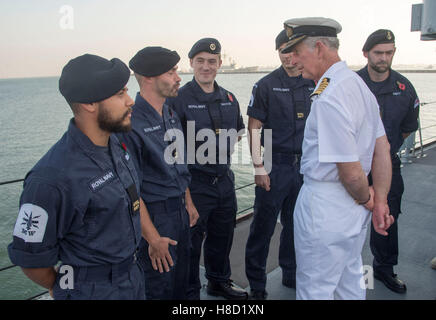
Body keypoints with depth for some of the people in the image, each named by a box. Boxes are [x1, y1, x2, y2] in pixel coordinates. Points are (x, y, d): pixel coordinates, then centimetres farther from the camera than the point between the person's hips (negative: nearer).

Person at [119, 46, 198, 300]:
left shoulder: (171, 113, 7)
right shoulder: (131, 123, -21)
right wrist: (153, 238, -17)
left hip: (179, 210, 8)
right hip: (153, 215, -8)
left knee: (181, 283, 21)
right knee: (160, 289, 8)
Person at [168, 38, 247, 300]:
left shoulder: (229, 98, 7)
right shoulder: (179, 99, -12)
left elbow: (237, 129, 21)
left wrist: (225, 151, 9)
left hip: (224, 179, 7)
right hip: (195, 183, -6)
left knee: (223, 234, 21)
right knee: (191, 240, 6)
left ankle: (219, 281, 43)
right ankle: (190, 292, 27)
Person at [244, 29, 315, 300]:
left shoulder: (316, 84, 7)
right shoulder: (267, 85, -4)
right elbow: (254, 128, -5)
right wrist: (259, 168, -10)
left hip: (305, 165, 4)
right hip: (275, 165, -3)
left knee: (296, 223, 16)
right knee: (264, 225, 2)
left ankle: (292, 275, 34)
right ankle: (256, 284, 18)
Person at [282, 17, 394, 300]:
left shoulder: (329, 99, -25)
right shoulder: (357, 83, 7)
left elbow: (351, 171, -24)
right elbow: (382, 148, 8)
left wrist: (366, 199, -3)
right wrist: (379, 200, 6)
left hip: (325, 207, -10)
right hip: (353, 210, 10)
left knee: (315, 287, 9)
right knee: (351, 281, 26)